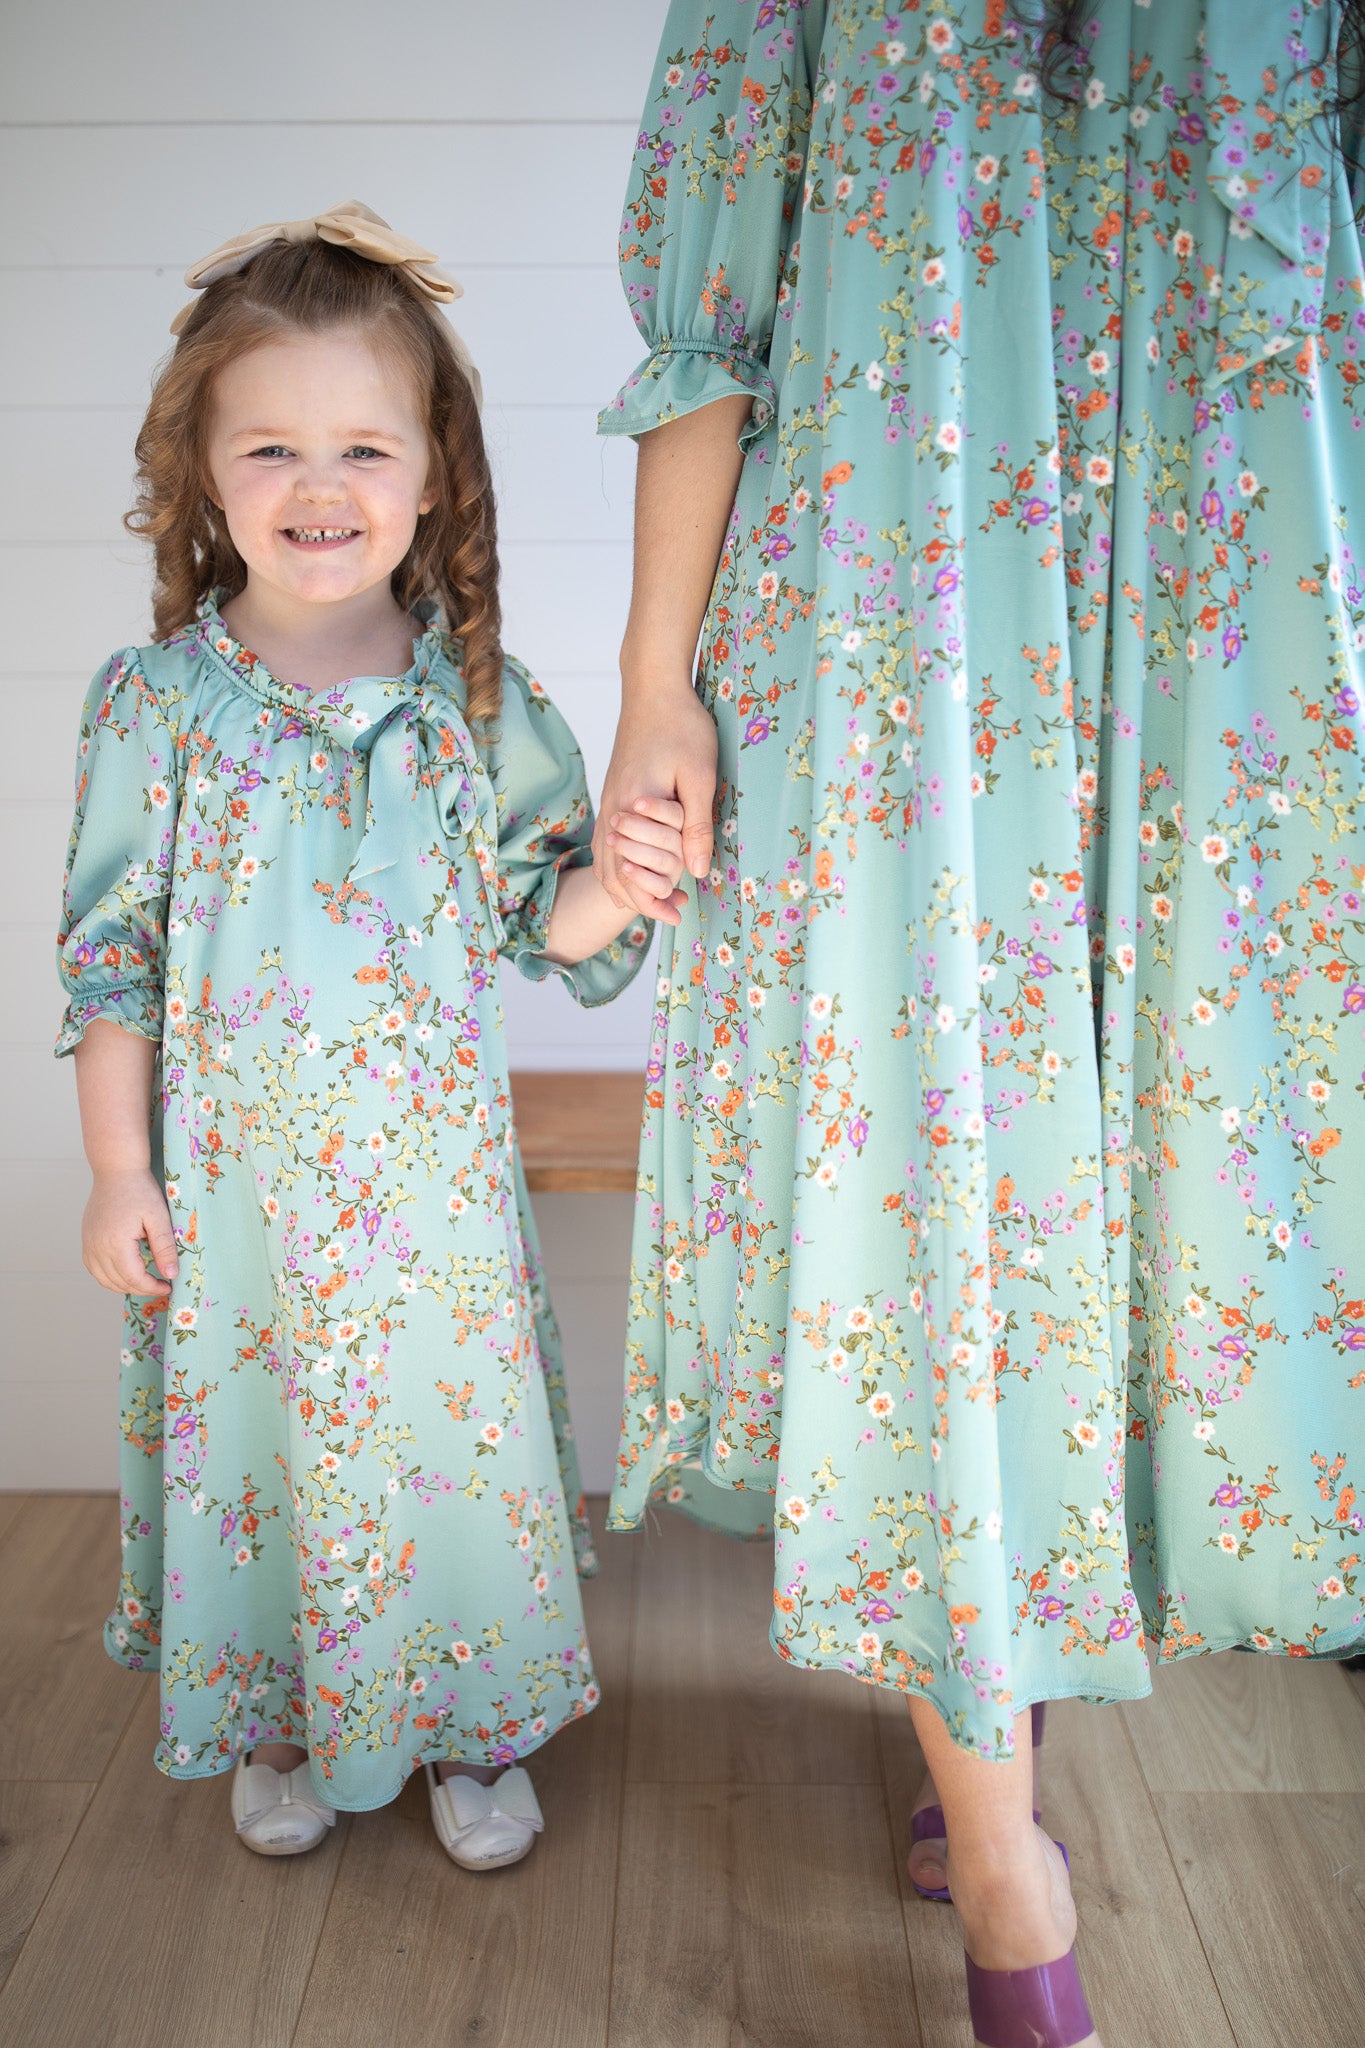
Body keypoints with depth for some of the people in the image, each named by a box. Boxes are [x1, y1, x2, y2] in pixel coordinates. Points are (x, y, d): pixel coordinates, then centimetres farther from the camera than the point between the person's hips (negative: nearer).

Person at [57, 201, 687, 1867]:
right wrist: (119, 1170, -3)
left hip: (435, 1176, 1)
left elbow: (543, 928, 1)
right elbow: (110, 958, -1)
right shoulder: (156, 705, -5)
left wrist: (619, 885, -21)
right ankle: (279, 1728, 40)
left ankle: (475, 1731, 36)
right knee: (254, 1434, 13)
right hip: (235, 1176, 0)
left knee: (458, 1429, 10)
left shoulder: (486, 704, -4)